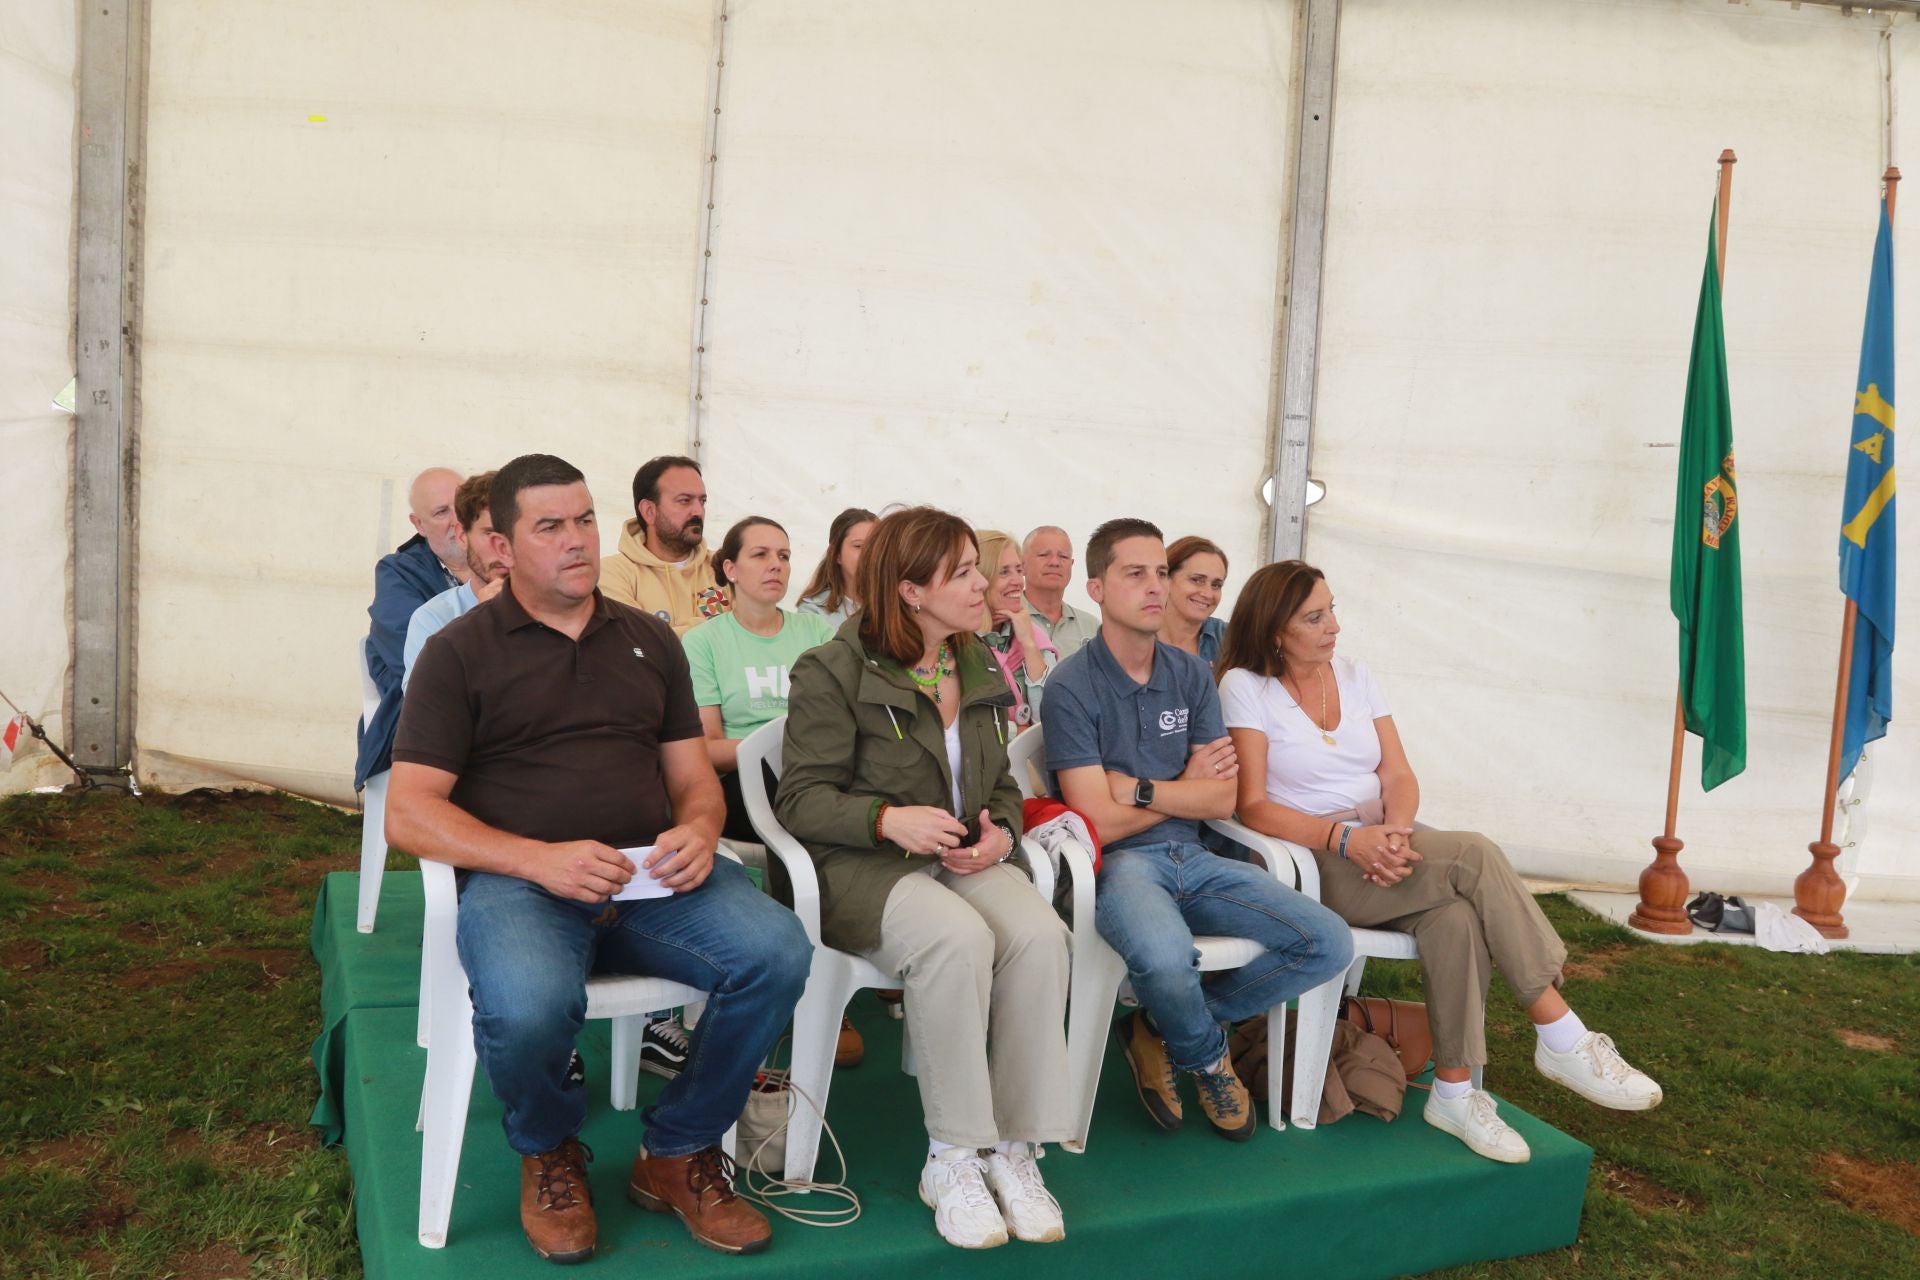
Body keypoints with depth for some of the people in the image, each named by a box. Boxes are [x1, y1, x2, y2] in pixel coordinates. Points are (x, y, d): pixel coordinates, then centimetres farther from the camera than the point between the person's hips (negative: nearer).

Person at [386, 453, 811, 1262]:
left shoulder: (650, 640, 18)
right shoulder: (460, 651, 5)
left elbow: (693, 776, 17)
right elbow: (408, 813, -3)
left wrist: (699, 832, -9)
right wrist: (539, 860, -19)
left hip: (655, 877, 4)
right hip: (517, 880, -3)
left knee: (778, 953, -25)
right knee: (528, 1007, -36)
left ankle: (678, 1154, 2)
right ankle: (548, 1157, 3)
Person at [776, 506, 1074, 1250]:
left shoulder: (979, 672, 15)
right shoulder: (833, 672, -5)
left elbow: (1002, 785, 21)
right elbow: (803, 799, -8)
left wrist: (1000, 833, -2)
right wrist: (887, 819, -26)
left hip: (963, 861, 6)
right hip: (860, 867, -5)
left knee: (1040, 933, -27)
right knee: (957, 938, -36)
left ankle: (1013, 1149, -17)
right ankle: (951, 1158, -20)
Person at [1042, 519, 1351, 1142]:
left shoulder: (1192, 675, 10)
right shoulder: (1072, 686, -8)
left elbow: (1222, 800, 3)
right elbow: (1101, 821, -14)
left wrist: (1137, 787, -10)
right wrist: (1186, 786, 0)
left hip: (1192, 858, 6)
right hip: (1118, 861, -6)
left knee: (1329, 943, -10)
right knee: (1165, 954, -38)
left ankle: (1159, 1031, 5)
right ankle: (1207, 1057, 2)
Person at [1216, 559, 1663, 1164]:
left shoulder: (1354, 676, 13)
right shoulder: (1245, 687, -4)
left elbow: (1399, 776, 7)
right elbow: (1253, 805, -13)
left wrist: (1396, 829, -16)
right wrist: (1346, 838, -24)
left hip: (1378, 842, 5)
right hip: (1312, 863, -5)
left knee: (1455, 918, -28)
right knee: (1476, 854, -24)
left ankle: (1454, 1091, -19)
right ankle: (1564, 1040, -17)